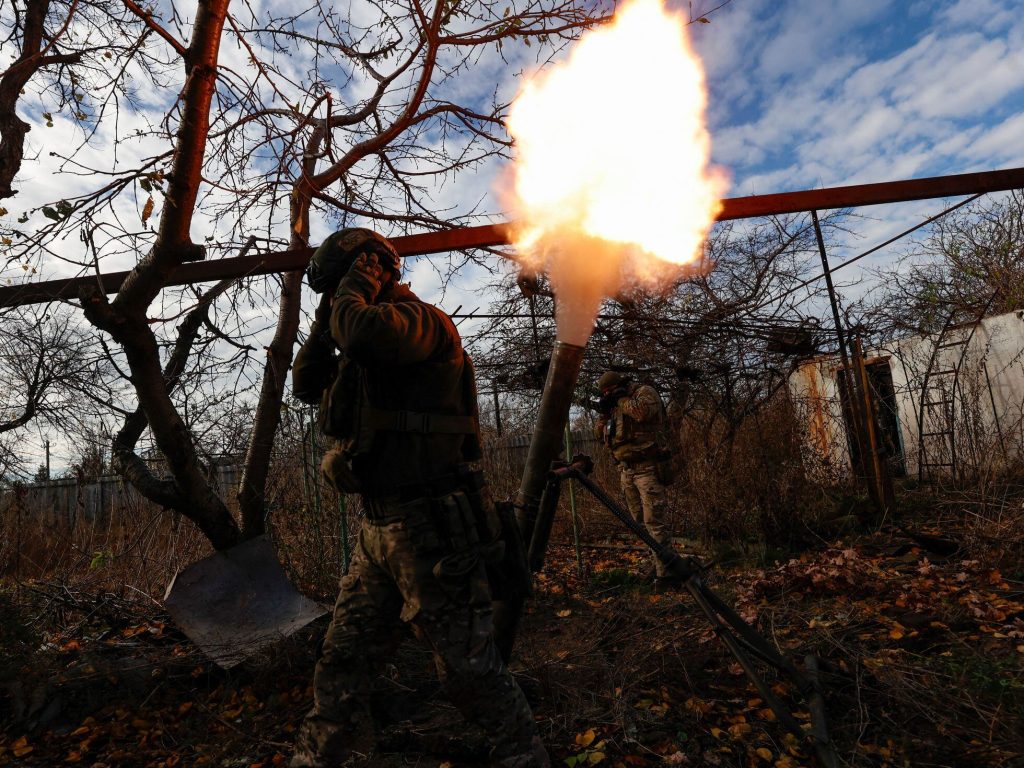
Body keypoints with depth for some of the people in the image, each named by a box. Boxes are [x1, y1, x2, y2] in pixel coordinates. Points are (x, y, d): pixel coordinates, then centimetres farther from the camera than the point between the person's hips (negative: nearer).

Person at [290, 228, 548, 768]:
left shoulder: (421, 321, -10)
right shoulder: (371, 347, 19)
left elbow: (362, 333, -31)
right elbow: (307, 383, 22)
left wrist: (355, 285, -9)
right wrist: (326, 318, 10)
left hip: (430, 529, -9)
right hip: (380, 528, 9)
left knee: (468, 668, 3)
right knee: (341, 661, 16)